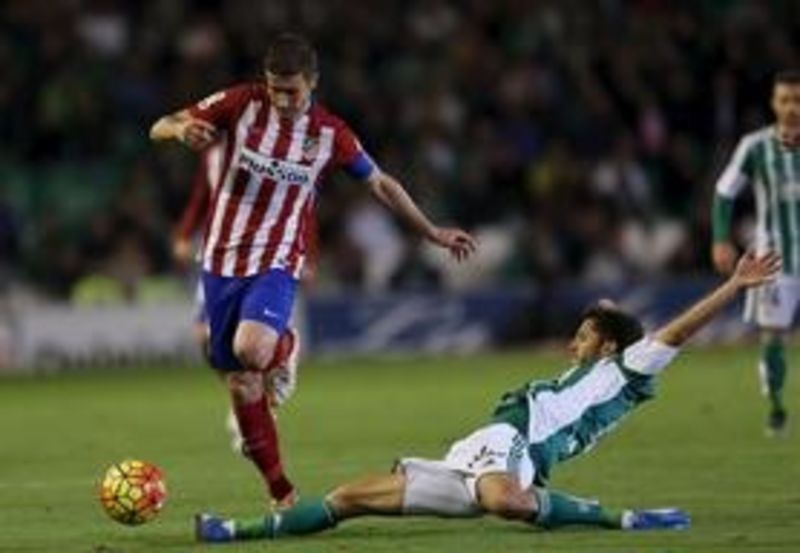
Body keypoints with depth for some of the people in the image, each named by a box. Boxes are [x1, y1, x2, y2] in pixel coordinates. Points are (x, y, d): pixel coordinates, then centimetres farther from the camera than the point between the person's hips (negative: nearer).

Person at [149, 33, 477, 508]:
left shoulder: (331, 134, -3)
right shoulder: (241, 104, -4)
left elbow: (381, 183, 12)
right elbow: (159, 129, -2)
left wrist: (433, 233, 16)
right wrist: (182, 130, -27)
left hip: (278, 264, -2)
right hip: (222, 260, 2)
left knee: (251, 349, -34)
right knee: (239, 383, 3)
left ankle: (282, 352, 0)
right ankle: (282, 491, 15)